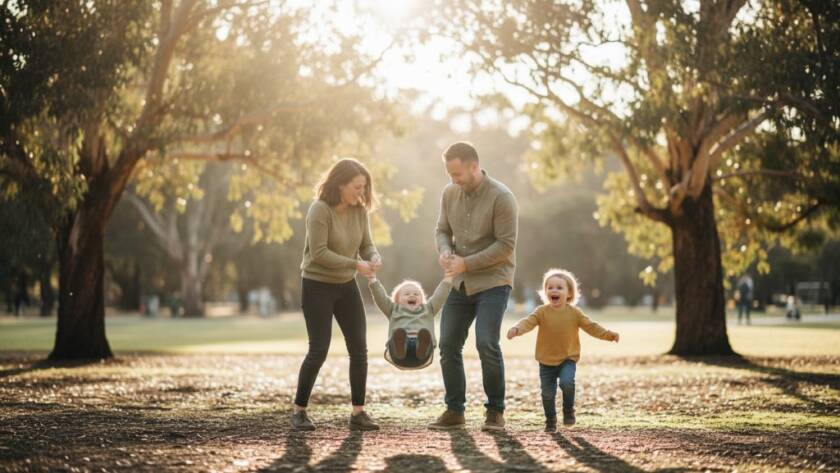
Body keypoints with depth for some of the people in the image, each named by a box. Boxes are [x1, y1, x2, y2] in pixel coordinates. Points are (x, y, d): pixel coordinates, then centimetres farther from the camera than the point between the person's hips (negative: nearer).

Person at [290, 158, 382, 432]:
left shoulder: (359, 210, -1)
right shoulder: (319, 210, -20)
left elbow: (366, 245, 2)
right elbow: (319, 253, -24)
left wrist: (374, 257, -21)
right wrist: (356, 264, -24)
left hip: (346, 286, 6)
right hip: (317, 286, -6)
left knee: (359, 349, 2)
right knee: (318, 350, -5)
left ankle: (358, 413, 9)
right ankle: (299, 410, 10)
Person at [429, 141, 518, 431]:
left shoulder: (501, 197, -15)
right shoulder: (450, 193, 3)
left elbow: (506, 245, -17)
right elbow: (442, 229, 12)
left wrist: (466, 263, -20)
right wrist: (445, 251, -11)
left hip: (493, 282, -6)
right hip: (460, 283, 6)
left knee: (486, 344, -17)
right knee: (448, 345, 4)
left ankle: (495, 411, -1)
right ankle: (454, 411, 15)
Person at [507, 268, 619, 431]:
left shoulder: (574, 313, -3)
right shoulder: (542, 312, -7)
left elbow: (591, 327, 0)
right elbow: (528, 322, -20)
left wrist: (609, 335, -11)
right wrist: (517, 329, -41)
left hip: (568, 359, -1)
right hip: (546, 361, 1)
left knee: (567, 382, -25)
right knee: (547, 393, 1)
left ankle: (569, 410, 1)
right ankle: (550, 421, 24)